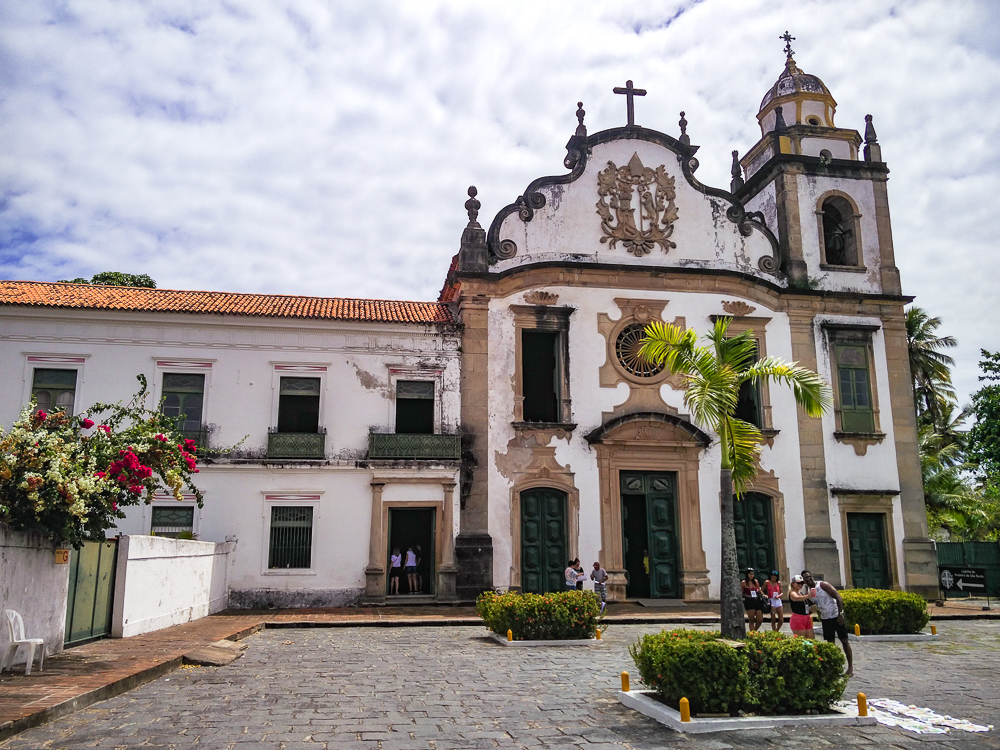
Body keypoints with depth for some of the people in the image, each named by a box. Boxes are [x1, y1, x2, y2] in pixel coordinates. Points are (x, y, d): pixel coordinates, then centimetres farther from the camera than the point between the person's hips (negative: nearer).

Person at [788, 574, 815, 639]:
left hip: (807, 619, 9)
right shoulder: (792, 593, -11)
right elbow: (797, 598, -38)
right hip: (798, 619, -9)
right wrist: (808, 596, -54)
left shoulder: (801, 593, 16)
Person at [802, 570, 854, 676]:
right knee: (830, 643, 8)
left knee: (844, 641, 0)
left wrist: (840, 614, -22)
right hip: (825, 619, 6)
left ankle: (850, 667, 4)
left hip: (836, 616, -6)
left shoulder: (823, 585, -14)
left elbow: (838, 597, -17)